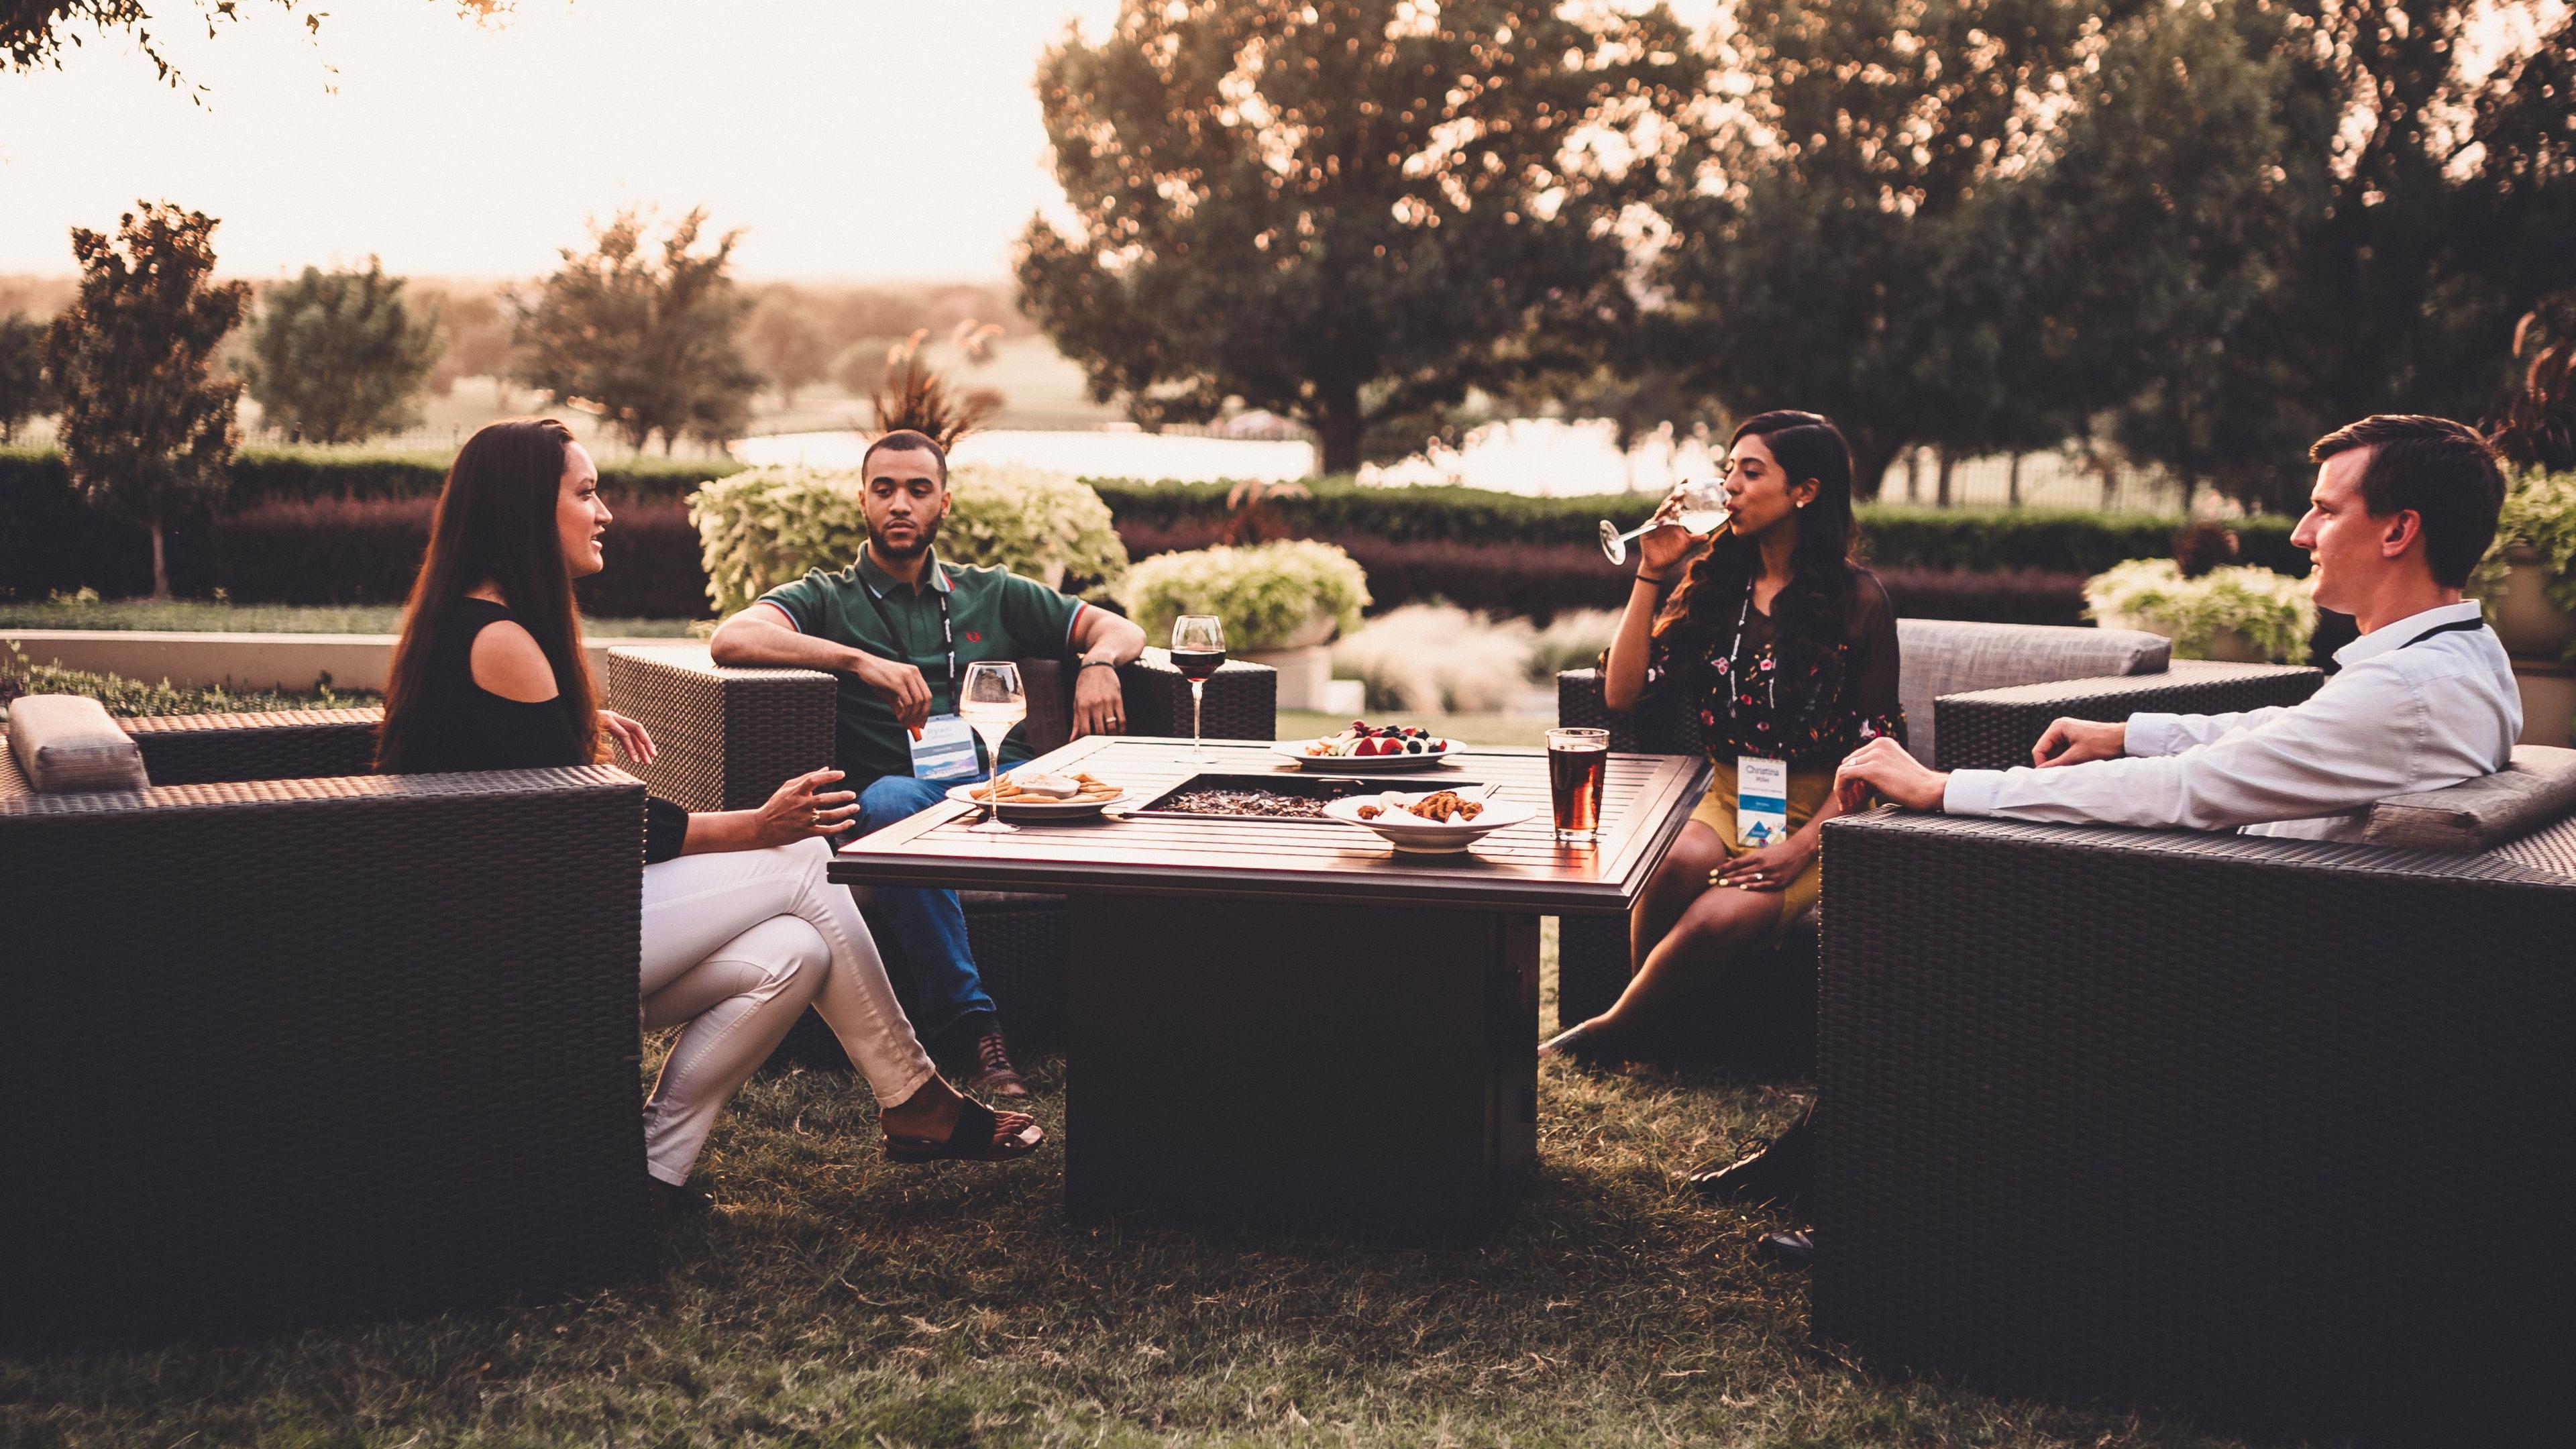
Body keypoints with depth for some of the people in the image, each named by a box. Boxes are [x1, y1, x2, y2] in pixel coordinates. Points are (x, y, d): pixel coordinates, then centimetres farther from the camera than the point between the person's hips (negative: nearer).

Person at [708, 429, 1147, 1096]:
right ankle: (969, 1025, -38)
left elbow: (1120, 629, 25)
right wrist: (860, 662, -16)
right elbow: (731, 640, -6)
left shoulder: (992, 594, 26)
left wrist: (1098, 662, -1)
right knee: (888, 800, -39)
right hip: (906, 793, -2)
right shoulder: (826, 600, 15)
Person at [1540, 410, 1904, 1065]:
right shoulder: (1711, 582, 9)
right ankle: (1640, 1033, -12)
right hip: (1726, 800, 4)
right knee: (1677, 864, -33)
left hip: (1818, 813, -3)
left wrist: (1802, 845, -16)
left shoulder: (1857, 599, -4)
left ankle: (1608, 1034, -9)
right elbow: (1621, 693, 4)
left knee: (1719, 919, -32)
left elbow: (1874, 748, -5)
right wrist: (1651, 574, -2)